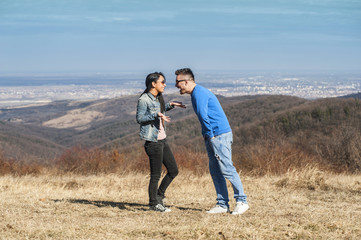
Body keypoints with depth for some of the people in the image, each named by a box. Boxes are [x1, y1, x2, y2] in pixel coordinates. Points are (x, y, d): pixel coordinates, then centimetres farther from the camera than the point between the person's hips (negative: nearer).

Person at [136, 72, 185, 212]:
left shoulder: (158, 98, 14)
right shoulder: (143, 99, -12)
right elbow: (139, 118, -16)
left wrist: (171, 105, 20)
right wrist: (156, 115, -26)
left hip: (162, 140, 9)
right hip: (152, 141, -9)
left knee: (173, 170, 11)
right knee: (156, 174, -2)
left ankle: (159, 195, 25)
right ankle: (153, 203, 10)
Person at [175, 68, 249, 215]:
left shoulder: (199, 93, -14)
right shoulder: (196, 93, 18)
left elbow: (203, 115, -20)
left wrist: (209, 134, -9)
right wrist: (207, 136, 13)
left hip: (220, 135, -10)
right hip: (212, 136, 10)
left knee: (227, 169, -10)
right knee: (215, 171, 8)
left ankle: (242, 201, -6)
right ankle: (222, 205, 11)